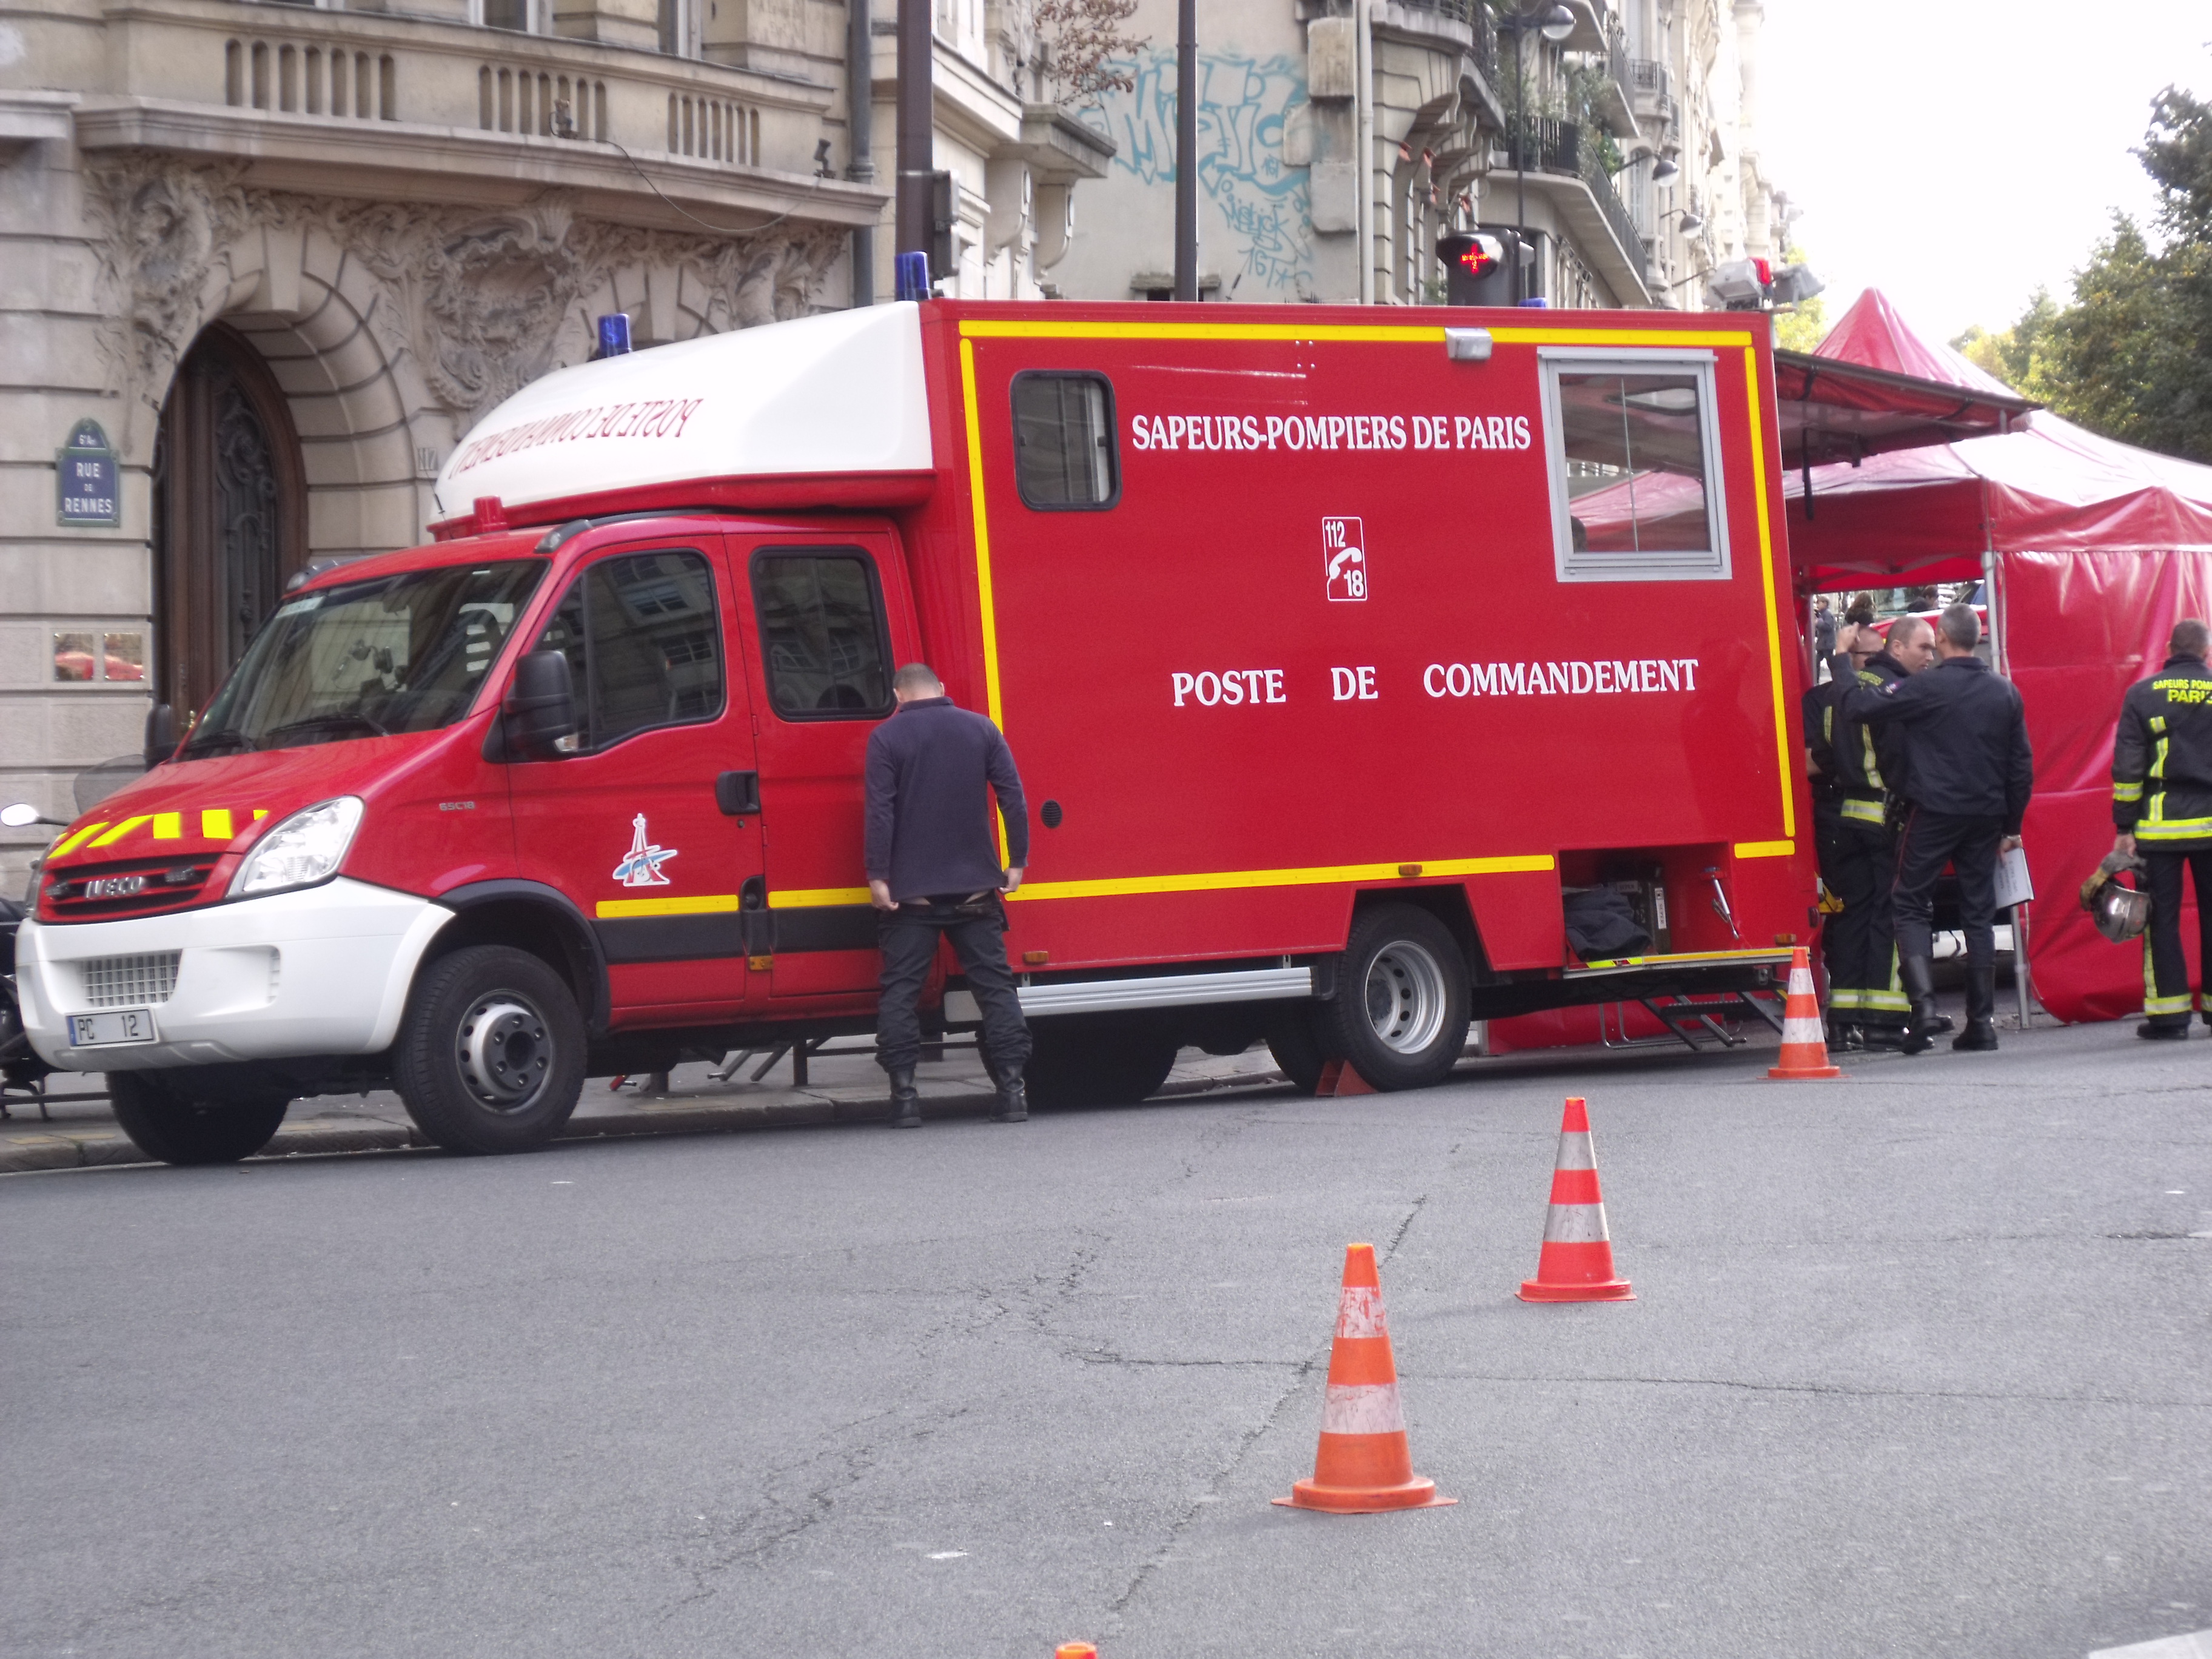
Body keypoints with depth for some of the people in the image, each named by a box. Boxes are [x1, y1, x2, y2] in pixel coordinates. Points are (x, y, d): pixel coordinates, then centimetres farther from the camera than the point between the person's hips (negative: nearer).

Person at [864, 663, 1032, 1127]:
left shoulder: (886, 737, -4)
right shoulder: (981, 730, 5)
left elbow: (880, 810, -10)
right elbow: (1012, 797, 1)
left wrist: (878, 876, -8)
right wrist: (1016, 862, 6)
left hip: (910, 891, -2)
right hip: (974, 887, 2)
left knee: (901, 989, 4)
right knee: (994, 984, 6)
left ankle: (904, 1093, -3)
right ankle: (1012, 1088, -2)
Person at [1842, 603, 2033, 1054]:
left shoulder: (1927, 687, -11)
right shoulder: (2004, 692, 7)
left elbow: (1861, 706, -14)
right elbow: (2022, 764, 11)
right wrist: (2011, 825, 18)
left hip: (1934, 813, -5)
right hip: (1985, 815, 5)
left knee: (1910, 904, 3)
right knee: (1980, 911, 9)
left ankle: (1923, 1004, -15)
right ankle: (1982, 1021, 7)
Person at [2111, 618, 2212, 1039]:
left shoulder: (2142, 695, 1)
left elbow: (2127, 766, -1)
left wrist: (2124, 827, 3)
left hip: (2160, 826, -1)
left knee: (2162, 918, 2)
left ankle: (2169, 1013, -2)